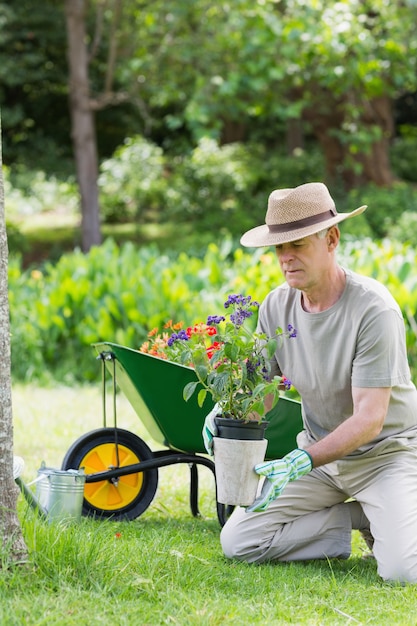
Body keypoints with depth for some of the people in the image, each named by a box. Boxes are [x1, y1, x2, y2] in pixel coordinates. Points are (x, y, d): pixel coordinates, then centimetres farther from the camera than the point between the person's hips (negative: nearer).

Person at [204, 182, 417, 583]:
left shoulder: (373, 309, -23)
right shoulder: (277, 306, -5)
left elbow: (369, 418, -27)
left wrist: (302, 461, -39)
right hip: (320, 450, 6)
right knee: (237, 542, -9)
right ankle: (361, 517, 4)